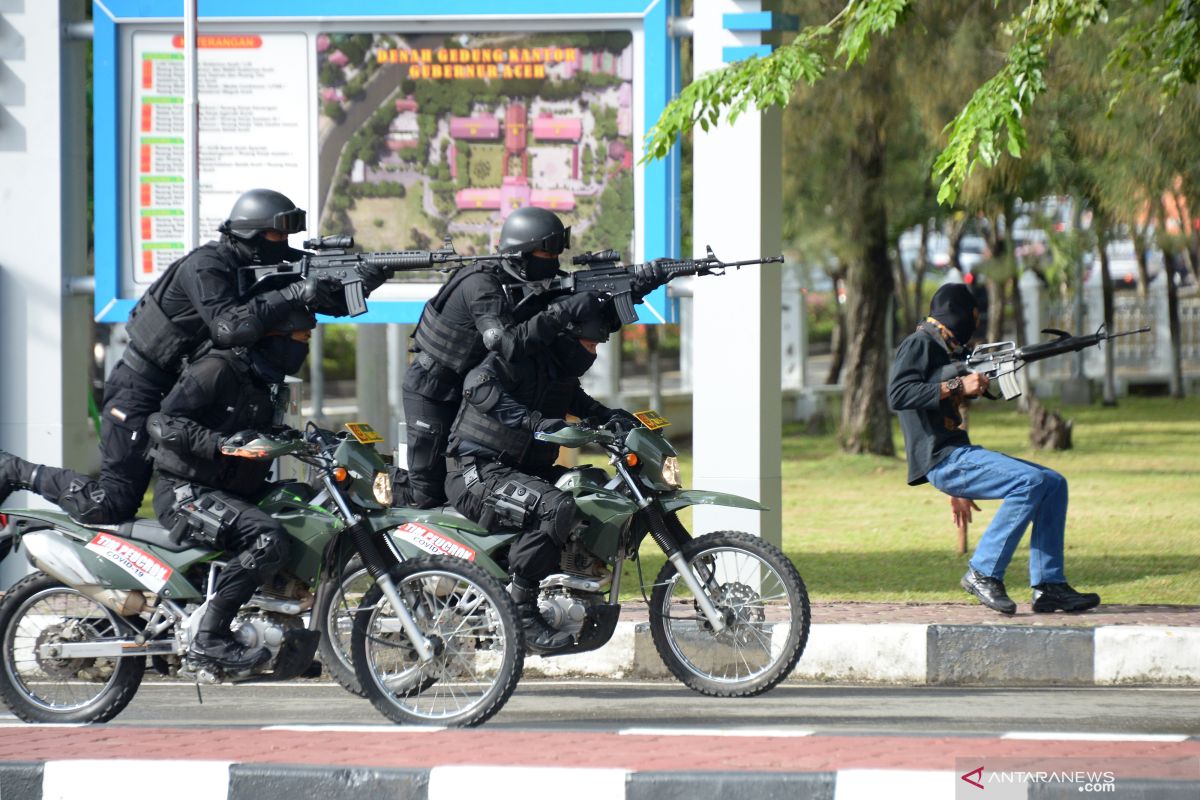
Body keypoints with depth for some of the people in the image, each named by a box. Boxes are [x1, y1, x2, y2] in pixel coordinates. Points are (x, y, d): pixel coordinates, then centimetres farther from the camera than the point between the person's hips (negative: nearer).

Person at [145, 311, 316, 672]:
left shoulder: (269, 386, 16)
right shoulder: (216, 371, -13)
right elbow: (162, 422, -19)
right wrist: (221, 444, -30)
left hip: (233, 492, 10)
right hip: (185, 491, -10)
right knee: (267, 537, -31)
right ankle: (209, 640, -31)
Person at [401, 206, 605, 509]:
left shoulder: (531, 288, 0)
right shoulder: (482, 286, -27)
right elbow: (509, 343, -41)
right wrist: (565, 310, -44)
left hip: (472, 390, 8)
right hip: (432, 393, -8)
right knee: (429, 495, -6)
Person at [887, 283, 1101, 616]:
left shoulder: (946, 350, 25)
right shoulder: (920, 344, -4)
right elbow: (898, 395, -21)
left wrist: (958, 489, 28)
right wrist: (956, 387, -21)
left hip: (959, 455, 10)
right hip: (941, 458, -10)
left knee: (1054, 484, 2)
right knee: (1030, 482, -25)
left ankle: (1048, 585, -3)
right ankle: (983, 573, -19)